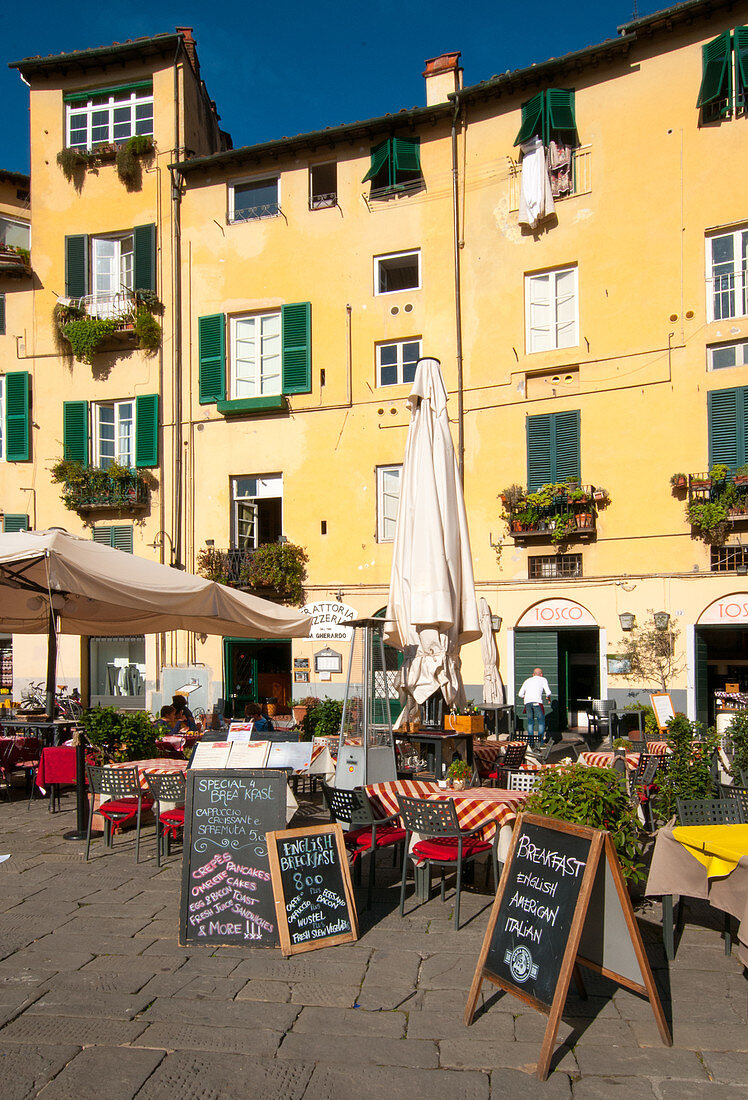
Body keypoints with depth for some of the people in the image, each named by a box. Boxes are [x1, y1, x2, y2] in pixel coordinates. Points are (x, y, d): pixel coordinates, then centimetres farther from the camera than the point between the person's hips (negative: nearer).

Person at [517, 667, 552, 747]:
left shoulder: (528, 680, 26)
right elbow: (548, 692, 4)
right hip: (537, 702, -3)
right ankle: (540, 740, -1)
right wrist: (548, 698, 25)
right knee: (541, 722, 6)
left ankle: (530, 740, 9)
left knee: (530, 722, 13)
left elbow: (520, 694, 20)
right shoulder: (543, 679, 17)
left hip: (527, 702, 4)